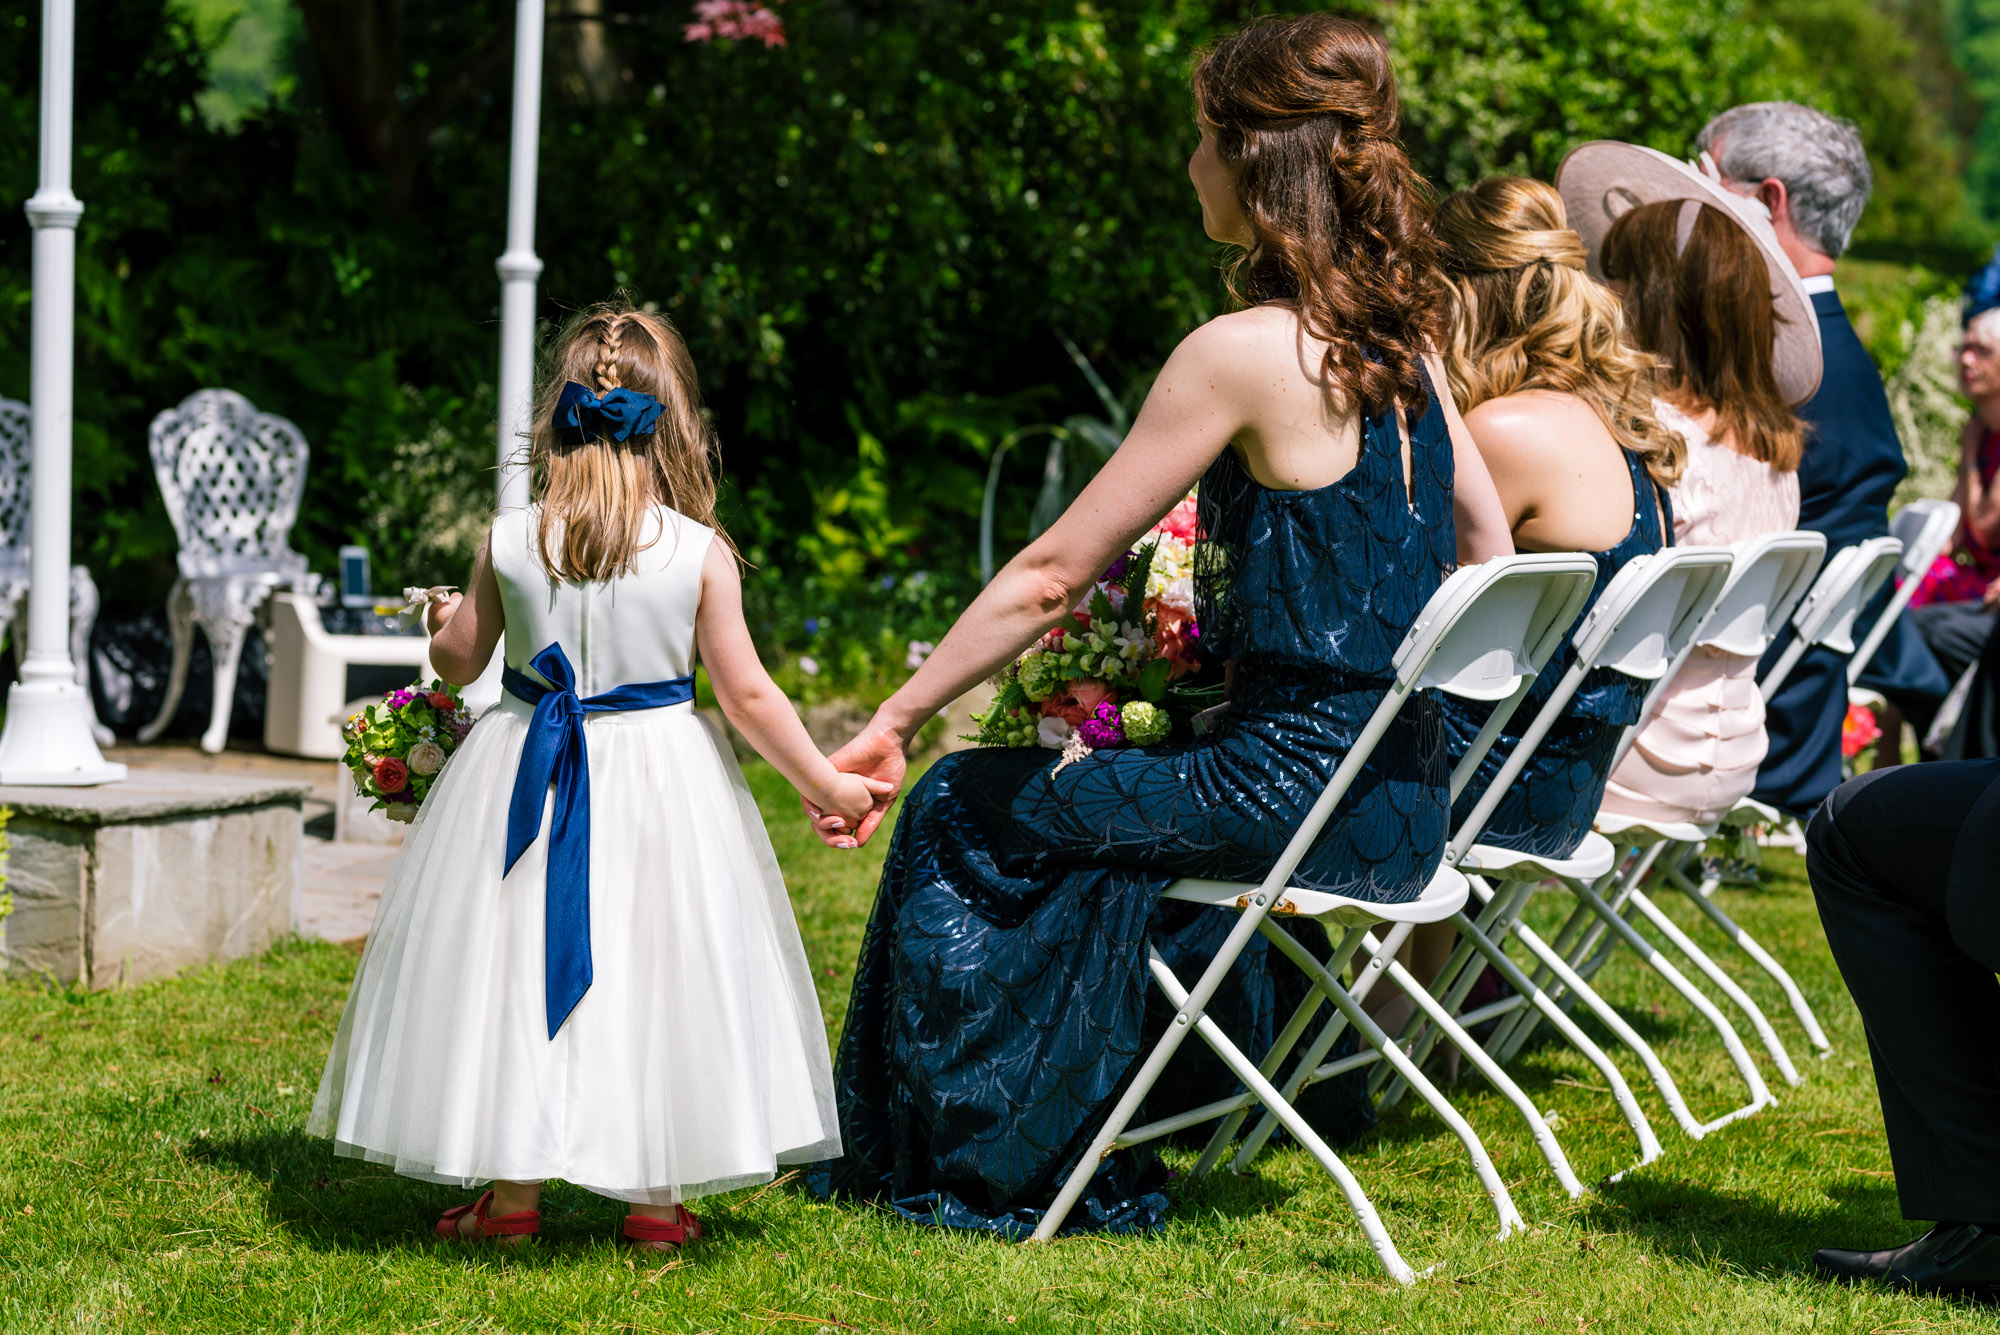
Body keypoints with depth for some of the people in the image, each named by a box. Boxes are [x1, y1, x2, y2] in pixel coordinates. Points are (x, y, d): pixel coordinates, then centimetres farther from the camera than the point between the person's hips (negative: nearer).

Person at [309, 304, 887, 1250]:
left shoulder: (509, 542, -6)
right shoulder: (699, 553, -10)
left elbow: (455, 662, 7)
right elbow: (747, 695, -8)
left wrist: (444, 622, 30)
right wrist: (823, 781, 3)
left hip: (527, 770, 1)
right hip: (658, 779, -1)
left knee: (519, 966, 10)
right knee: (652, 974, 9)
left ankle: (512, 1192, 15)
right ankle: (657, 1199, 15)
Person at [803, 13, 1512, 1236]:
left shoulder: (1244, 353, -16)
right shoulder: (1400, 333, 6)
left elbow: (1053, 576, -13)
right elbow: (1488, 545, 15)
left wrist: (895, 722, -5)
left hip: (1297, 789, -8)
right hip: (1409, 796, 8)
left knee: (963, 810, 10)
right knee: (1074, 793, 26)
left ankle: (968, 1166, 26)